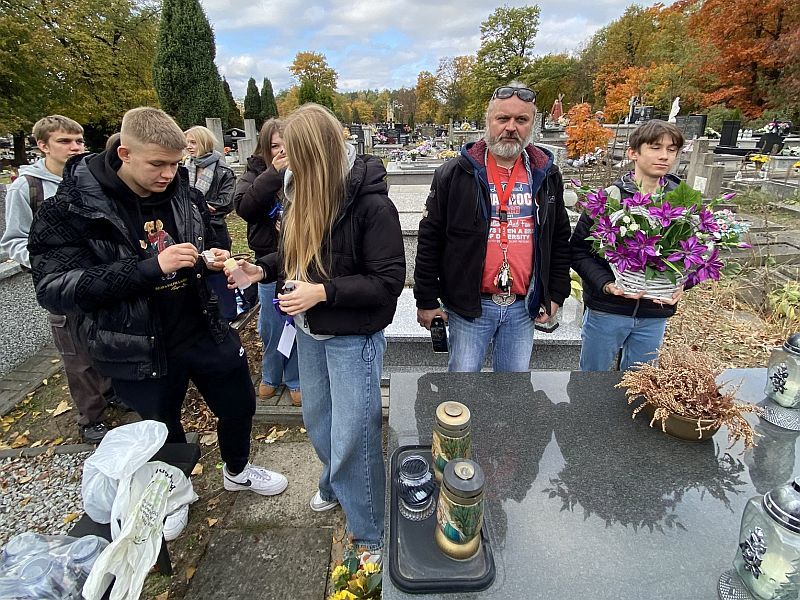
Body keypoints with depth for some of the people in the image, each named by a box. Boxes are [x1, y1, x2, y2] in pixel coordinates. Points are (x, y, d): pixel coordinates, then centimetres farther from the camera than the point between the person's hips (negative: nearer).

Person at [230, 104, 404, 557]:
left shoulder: (371, 203, -21)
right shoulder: (304, 193, 1)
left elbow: (388, 280, -21)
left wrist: (323, 292, -25)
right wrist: (261, 269, -3)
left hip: (353, 337, -7)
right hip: (310, 331, 8)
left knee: (353, 436, 3)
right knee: (317, 420, 24)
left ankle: (371, 536, 27)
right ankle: (335, 485, 53)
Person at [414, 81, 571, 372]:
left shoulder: (547, 176, 7)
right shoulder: (454, 173, -4)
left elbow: (560, 240, 14)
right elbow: (429, 240, -4)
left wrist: (556, 295, 10)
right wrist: (426, 301, -4)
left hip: (523, 307, 3)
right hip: (468, 305, -3)